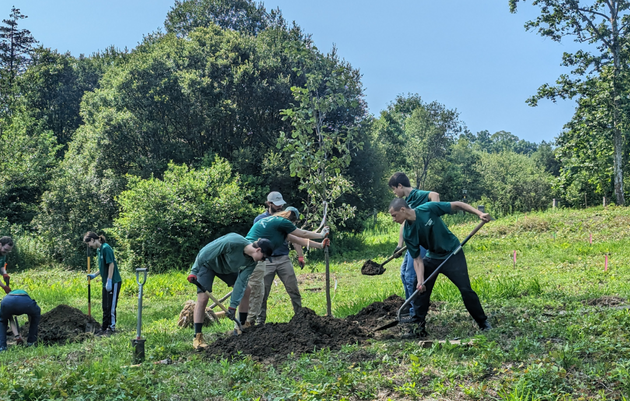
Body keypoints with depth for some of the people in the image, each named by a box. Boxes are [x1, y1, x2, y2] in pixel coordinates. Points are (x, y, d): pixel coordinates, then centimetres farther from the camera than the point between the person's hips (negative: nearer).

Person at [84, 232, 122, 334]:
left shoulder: (106, 248, -16)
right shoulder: (98, 250, 12)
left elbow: (111, 265, -19)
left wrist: (109, 281, -20)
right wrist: (94, 275, 13)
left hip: (113, 282, -9)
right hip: (106, 282, 9)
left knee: (111, 306, -2)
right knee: (105, 306, 15)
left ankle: (112, 327, 6)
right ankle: (105, 327, 24)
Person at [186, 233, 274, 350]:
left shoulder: (252, 262, -17)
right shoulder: (233, 242, -39)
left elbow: (241, 282, -14)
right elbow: (206, 252, -31)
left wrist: (233, 306, -17)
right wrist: (194, 271, -27)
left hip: (227, 268, 7)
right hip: (207, 263, -7)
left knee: (246, 290, 0)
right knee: (203, 298, -18)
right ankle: (197, 337, -12)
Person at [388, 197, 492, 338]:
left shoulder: (428, 209, -23)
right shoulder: (407, 233, -12)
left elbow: (457, 205, -15)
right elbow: (417, 259, -9)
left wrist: (479, 213, -22)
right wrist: (420, 280, -21)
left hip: (453, 254, -4)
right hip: (432, 257, 4)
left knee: (466, 289, -8)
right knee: (420, 289, -3)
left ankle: (483, 323, 11)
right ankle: (420, 327, 9)